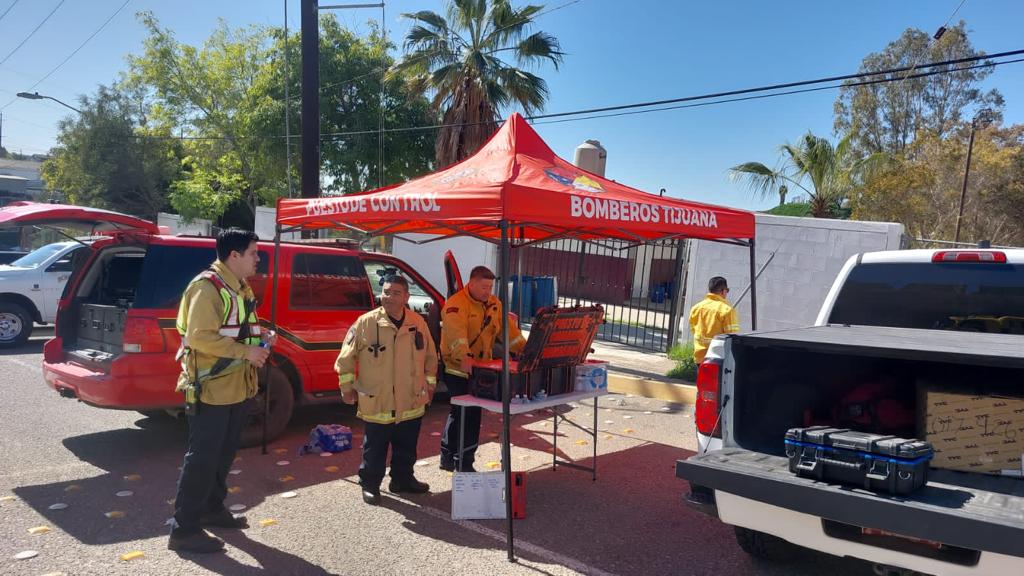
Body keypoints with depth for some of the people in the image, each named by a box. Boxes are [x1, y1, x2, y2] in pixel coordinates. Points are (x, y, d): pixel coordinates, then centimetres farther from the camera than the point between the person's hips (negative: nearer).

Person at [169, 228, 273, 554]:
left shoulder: (240, 288, 14)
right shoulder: (207, 287, -17)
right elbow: (200, 337, -25)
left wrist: (259, 342, 5)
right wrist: (246, 351, -23)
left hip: (237, 388, 10)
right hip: (210, 389, -10)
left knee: (224, 454, 19)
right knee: (202, 457, -4)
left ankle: (212, 509, 34)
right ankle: (184, 529, 6)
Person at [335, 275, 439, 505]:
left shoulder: (418, 323, 1)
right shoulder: (366, 322, -9)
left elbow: (430, 356, 13)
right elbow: (346, 356, -1)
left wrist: (430, 383, 15)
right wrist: (346, 386, 1)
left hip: (411, 402, 4)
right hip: (376, 402, -3)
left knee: (406, 448, 18)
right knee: (374, 448, 8)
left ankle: (403, 479, 36)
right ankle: (370, 485, 25)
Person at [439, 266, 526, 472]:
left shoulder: (494, 304, 8)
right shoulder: (457, 304, -17)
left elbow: (507, 328, 6)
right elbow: (456, 332, -32)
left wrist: (525, 350, -8)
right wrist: (464, 357, -48)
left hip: (480, 368, 7)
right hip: (458, 368, -7)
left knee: (459, 412, 16)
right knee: (468, 413, -6)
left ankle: (448, 457, 29)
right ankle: (464, 463, 8)